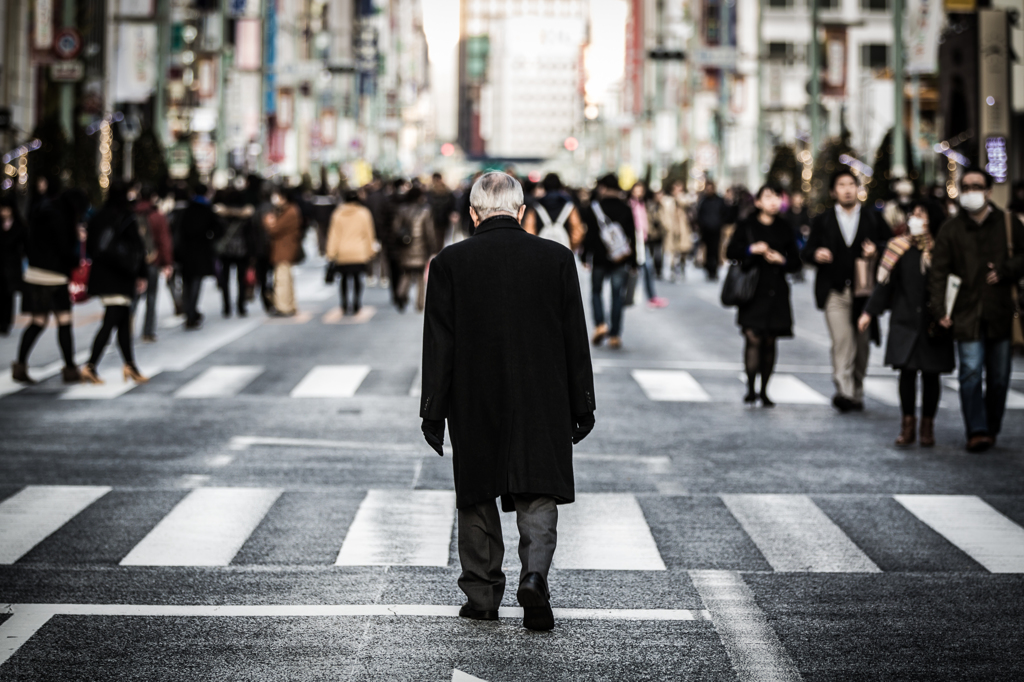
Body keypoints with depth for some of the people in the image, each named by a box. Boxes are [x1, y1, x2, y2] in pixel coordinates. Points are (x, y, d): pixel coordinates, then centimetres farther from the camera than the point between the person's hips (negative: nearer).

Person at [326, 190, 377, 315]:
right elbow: (368, 233, 7)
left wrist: (331, 253, 5)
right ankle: (356, 305, 1)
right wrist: (370, 250, 17)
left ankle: (344, 306, 7)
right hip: (359, 253, -1)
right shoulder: (364, 214, 0)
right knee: (357, 278, 5)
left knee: (344, 278, 9)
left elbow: (334, 234, 2)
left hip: (343, 253, 1)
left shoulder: (338, 214, 0)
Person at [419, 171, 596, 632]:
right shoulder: (557, 258, -2)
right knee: (538, 498, 6)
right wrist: (582, 405, 9)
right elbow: (575, 339, 2)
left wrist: (434, 411, 3)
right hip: (541, 406, 0)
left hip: (474, 405, 0)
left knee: (478, 500, 13)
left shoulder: (450, 263, -5)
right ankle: (534, 577, -15)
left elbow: (438, 345, -4)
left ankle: (482, 595, 19)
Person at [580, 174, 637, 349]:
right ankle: (615, 336, 3)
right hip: (621, 261, 1)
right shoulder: (626, 209, 2)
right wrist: (633, 262, 11)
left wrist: (585, 256, 4)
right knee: (617, 297, 4)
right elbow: (632, 236, 5)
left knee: (596, 292, 16)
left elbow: (589, 234, -5)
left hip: (599, 258, -1)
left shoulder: (594, 208, -4)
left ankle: (599, 325, -4)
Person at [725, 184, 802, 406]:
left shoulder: (784, 228, 11)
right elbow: (731, 252, 0)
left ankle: (764, 390, 11)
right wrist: (751, 249, -15)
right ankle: (751, 389, -11)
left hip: (777, 291, 2)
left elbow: (796, 260, 12)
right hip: (753, 289, -2)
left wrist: (782, 260, -8)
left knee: (769, 341, 3)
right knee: (753, 338, -13)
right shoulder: (746, 226, 5)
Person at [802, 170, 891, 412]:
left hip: (864, 291, 2)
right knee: (842, 341, -17)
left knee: (862, 344, 7)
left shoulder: (873, 219, 11)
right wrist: (815, 254, -12)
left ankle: (856, 392, 19)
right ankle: (843, 391, -25)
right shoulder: (822, 221, 12)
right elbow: (807, 251, 10)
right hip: (835, 292, -1)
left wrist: (877, 250, -10)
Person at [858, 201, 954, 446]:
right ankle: (908, 424, 11)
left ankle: (927, 426, 16)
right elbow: (885, 283, 4)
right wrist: (869, 312, 3)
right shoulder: (899, 247, 1)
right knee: (907, 372, 1)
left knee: (931, 374, 5)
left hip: (934, 323, -1)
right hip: (905, 322, 1)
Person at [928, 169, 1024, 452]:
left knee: (999, 376, 7)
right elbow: (938, 271, 1)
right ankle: (977, 431, -12)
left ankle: (992, 428, 20)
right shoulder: (951, 229, 5)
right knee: (971, 372, -11)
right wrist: (938, 309, -9)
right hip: (967, 314, -1)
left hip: (1000, 312, 1)